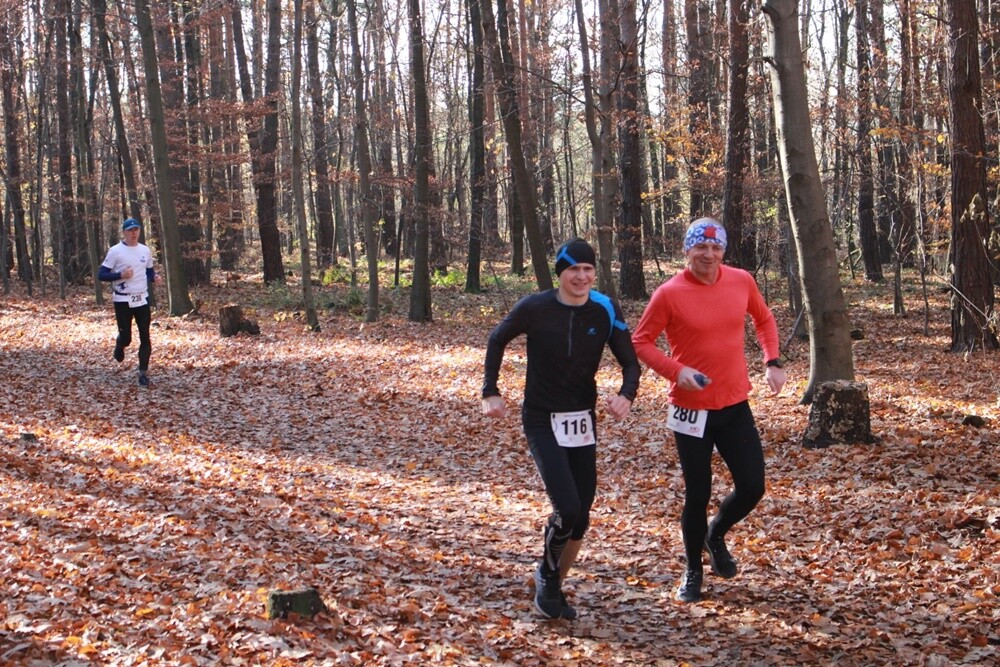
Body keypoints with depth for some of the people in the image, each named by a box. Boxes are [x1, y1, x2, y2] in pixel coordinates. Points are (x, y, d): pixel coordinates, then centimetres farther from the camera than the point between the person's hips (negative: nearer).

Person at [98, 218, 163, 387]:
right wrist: (121, 275, -22)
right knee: (126, 337, -1)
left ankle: (143, 373, 6)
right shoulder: (115, 251, -7)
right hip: (123, 300, -4)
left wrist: (155, 277, -3)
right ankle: (119, 347, 37)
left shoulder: (145, 251, 8)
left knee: (145, 337, -1)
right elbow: (101, 274, -8)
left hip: (142, 299, 4)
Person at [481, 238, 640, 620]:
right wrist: (490, 392, 1)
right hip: (542, 421, -4)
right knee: (568, 510, -16)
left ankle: (553, 589, 28)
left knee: (581, 518, 7)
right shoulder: (535, 308, -12)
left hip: (583, 422, 4)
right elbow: (497, 340, 5)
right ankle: (547, 578, 12)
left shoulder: (605, 312, -6)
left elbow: (630, 362, 0)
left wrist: (626, 395, -20)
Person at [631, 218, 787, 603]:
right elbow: (641, 341, -5)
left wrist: (772, 362, 4)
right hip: (692, 409, -4)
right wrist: (675, 370, -19)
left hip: (736, 405, 4)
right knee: (697, 495, 4)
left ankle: (716, 535, 34)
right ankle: (693, 574, 25)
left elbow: (764, 319, 17)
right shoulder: (670, 294, -12)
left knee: (752, 487, 3)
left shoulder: (742, 281, 0)